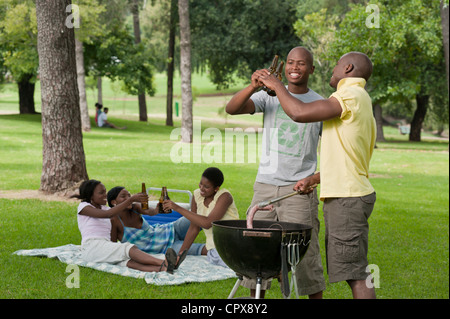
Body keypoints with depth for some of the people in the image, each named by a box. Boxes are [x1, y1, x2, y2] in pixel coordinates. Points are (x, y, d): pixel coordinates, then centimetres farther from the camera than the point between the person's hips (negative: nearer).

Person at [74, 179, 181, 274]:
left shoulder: (104, 208, 27)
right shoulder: (83, 207, 5)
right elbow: (107, 214, -12)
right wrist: (131, 199, -16)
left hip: (105, 249, 5)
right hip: (92, 247, -5)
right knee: (128, 248, -30)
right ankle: (163, 263, -52)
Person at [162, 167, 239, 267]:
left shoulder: (224, 197, -16)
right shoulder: (197, 195, 3)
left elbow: (207, 223, -28)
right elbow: (194, 227, 9)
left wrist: (178, 208, -26)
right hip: (213, 246, 4)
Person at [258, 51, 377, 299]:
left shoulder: (352, 95, -12)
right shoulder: (362, 103, 22)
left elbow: (300, 113, -21)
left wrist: (277, 86, -5)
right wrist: (314, 180, 18)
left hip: (346, 198, -10)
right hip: (343, 195, 10)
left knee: (354, 271, -10)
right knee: (353, 271, 13)